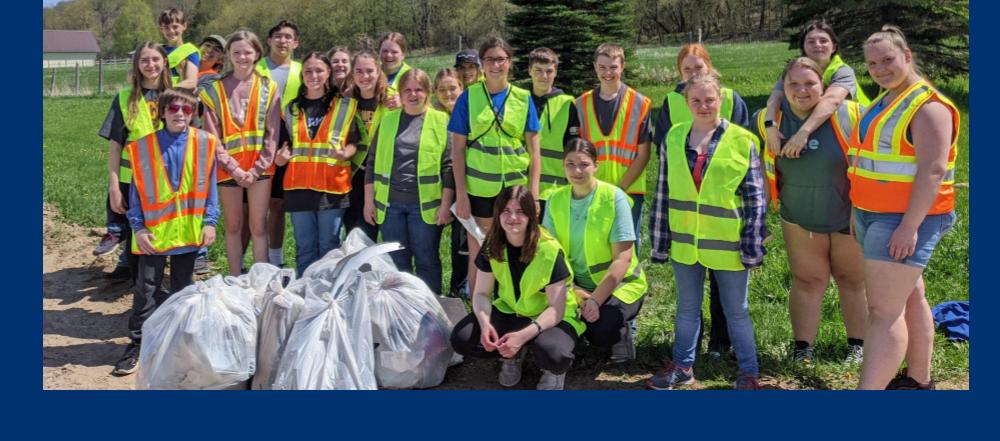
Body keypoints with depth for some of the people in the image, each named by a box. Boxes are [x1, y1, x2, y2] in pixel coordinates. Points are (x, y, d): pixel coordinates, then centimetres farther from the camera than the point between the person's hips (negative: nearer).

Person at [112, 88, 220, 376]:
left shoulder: (204, 144, -1)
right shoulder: (143, 147, -2)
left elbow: (210, 187, 2)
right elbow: (136, 192, 2)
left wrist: (210, 221, -3)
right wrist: (138, 227, -4)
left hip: (189, 231, 1)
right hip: (154, 233, -1)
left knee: (183, 288, 13)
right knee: (146, 289, 2)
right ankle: (137, 345, 10)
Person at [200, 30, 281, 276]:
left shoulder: (268, 88, 3)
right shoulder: (216, 90, 2)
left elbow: (272, 133, -1)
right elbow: (211, 135, -2)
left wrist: (257, 168, -10)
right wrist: (232, 166, -12)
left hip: (259, 166, 0)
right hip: (228, 167, 1)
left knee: (258, 226, 2)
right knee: (233, 226, 9)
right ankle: (235, 280, 17)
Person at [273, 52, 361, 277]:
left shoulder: (345, 105, 5)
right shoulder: (292, 108, 15)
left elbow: (353, 143, 3)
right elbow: (284, 146, 18)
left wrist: (344, 153, -18)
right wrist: (281, 156, -4)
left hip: (332, 186, -3)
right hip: (299, 186, 3)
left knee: (329, 247, 1)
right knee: (304, 248, 7)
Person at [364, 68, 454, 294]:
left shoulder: (441, 121, 1)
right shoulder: (388, 120, 10)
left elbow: (448, 166, -3)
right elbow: (373, 162, 11)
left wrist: (445, 204, -8)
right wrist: (369, 200, 6)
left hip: (425, 204, -3)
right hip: (390, 203, 3)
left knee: (426, 261, 4)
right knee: (396, 262, 10)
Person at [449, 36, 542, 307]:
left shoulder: (524, 99, 5)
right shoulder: (468, 97, 2)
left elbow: (533, 150, 6)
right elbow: (457, 149, 1)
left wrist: (534, 192, -2)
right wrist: (461, 193, -5)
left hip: (516, 188, 1)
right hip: (479, 189, -1)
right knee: (477, 256, 5)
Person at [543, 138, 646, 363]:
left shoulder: (614, 197, -15)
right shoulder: (556, 199, -3)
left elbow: (623, 258, -18)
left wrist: (595, 300, -24)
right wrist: (574, 290, -21)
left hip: (619, 284, -4)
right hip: (576, 284, 4)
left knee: (600, 330, -30)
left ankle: (623, 334, 7)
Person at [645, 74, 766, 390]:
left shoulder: (741, 141, -7)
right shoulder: (674, 137, 2)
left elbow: (755, 197, -5)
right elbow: (665, 190, 8)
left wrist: (753, 245, -8)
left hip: (728, 244, -3)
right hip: (685, 242, 3)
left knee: (736, 312, 10)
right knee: (686, 309, 18)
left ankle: (749, 372, 25)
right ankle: (682, 366, 34)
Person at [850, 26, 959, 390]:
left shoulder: (927, 106, -14)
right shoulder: (883, 104, 14)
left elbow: (933, 170, -22)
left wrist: (909, 226, -26)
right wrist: (857, 211, 18)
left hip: (904, 221, -9)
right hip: (875, 217, 9)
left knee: (885, 310, -13)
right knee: (909, 299, 17)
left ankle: (868, 391, -14)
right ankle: (919, 380, 28)